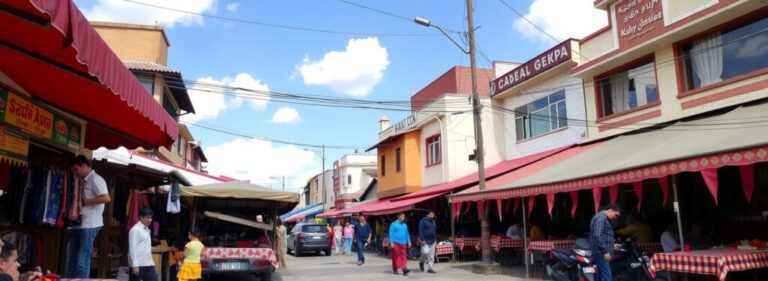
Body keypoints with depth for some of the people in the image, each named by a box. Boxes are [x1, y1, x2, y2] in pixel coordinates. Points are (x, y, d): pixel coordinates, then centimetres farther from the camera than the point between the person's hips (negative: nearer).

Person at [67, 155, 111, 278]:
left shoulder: (95, 179, -8)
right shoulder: (85, 181, 18)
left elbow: (106, 198, -20)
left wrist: (84, 202, -14)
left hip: (89, 225, -9)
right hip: (79, 224, 9)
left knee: (82, 260, -6)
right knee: (71, 258, 10)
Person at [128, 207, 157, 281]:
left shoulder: (147, 230, 15)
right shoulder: (135, 230, -12)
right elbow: (133, 248, -17)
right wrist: (135, 265, -20)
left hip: (148, 264, 8)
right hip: (138, 265, -8)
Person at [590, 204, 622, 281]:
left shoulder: (603, 218, 22)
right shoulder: (601, 217, -12)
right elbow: (597, 236, -23)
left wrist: (612, 245, 23)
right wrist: (605, 251, -22)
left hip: (601, 252, 11)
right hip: (601, 252, -11)